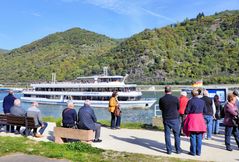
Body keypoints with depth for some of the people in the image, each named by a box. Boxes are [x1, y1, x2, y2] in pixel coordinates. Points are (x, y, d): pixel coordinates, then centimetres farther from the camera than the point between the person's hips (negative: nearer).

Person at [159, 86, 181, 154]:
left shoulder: (161, 99, -7)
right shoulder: (175, 98, -10)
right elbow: (178, 108, 5)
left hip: (166, 119, 1)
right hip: (174, 118, -1)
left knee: (167, 135, 8)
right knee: (177, 134, 11)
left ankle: (169, 150, 11)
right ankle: (178, 149, 18)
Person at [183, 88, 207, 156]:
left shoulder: (190, 101, -11)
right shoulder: (202, 101, 3)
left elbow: (186, 111, -12)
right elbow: (205, 111, 9)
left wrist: (190, 111, 10)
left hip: (192, 119, -4)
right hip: (200, 119, 4)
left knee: (193, 136, 4)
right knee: (199, 137, 11)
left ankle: (193, 152, 11)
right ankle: (198, 152, 17)